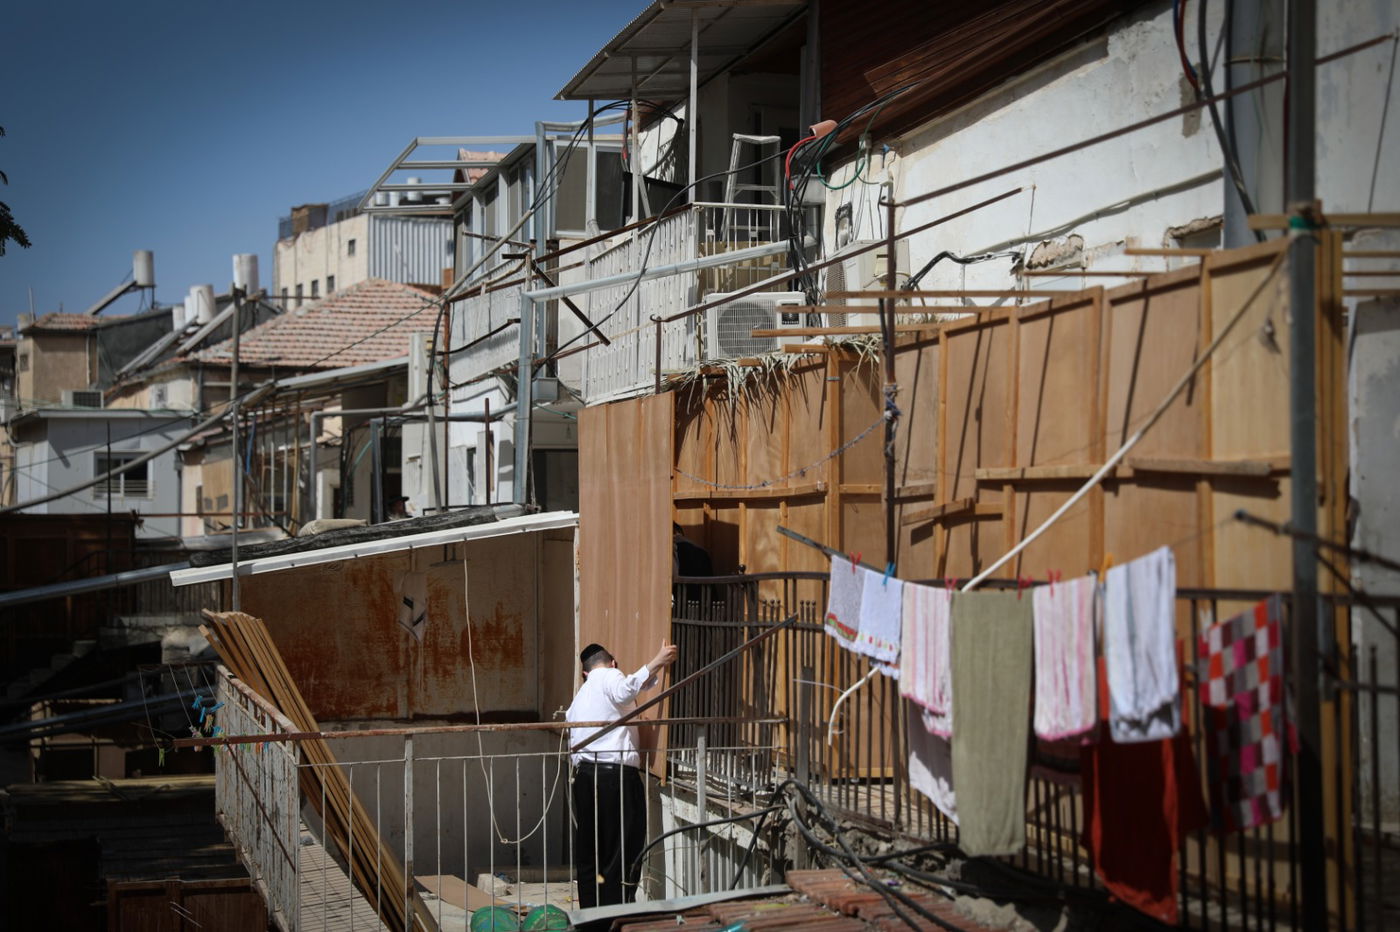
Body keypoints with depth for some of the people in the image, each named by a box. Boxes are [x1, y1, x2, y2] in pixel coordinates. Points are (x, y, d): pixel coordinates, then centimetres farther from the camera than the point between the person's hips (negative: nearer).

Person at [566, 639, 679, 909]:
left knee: (588, 856, 10)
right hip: (617, 775, -8)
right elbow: (624, 692, -22)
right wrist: (656, 664, -24)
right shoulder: (610, 676, 1)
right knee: (623, 855, -6)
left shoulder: (579, 698, 26)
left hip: (583, 775, 8)